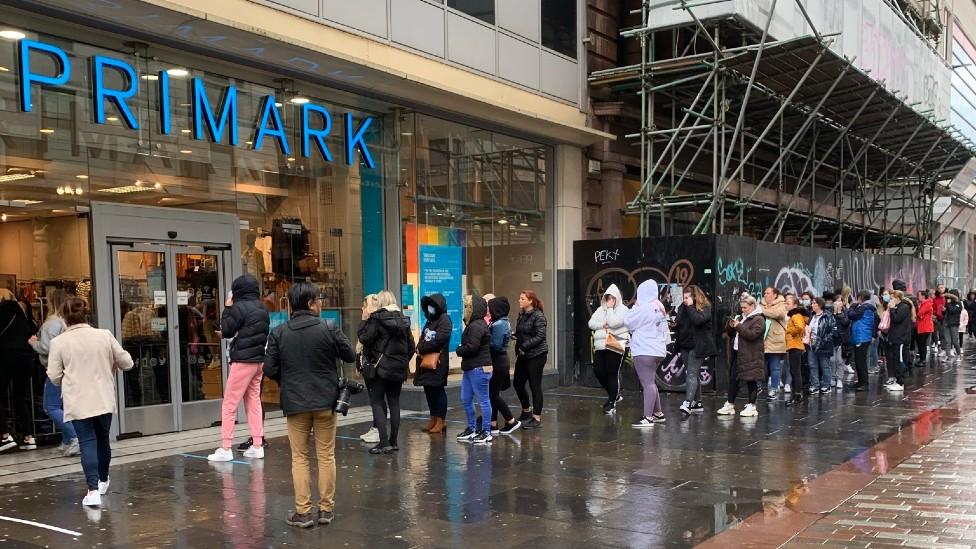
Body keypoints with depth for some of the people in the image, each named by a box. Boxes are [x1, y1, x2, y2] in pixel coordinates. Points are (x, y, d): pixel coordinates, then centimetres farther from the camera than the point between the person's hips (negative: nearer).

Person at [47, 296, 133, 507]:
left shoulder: (58, 342, -7)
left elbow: (54, 376, -4)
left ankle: (93, 489, -13)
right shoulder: (104, 335, -2)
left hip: (78, 402, -2)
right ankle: (103, 480, 36)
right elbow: (127, 363, 3)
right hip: (104, 399, 2)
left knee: (88, 443, -2)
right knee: (102, 439, 18)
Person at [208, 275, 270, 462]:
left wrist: (227, 308, -1)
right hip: (259, 360, 8)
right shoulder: (262, 308, 11)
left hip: (243, 361, -7)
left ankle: (226, 448, -2)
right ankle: (257, 446, 10)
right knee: (254, 402, 12)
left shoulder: (239, 307, -12)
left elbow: (226, 331, -7)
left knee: (229, 404, -1)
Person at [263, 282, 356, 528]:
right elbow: (350, 356, 0)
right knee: (326, 456, 10)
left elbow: (269, 369, -4)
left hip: (295, 403, 1)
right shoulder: (328, 329, -9)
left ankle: (303, 511, 8)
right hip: (325, 401, -1)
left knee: (299, 457, 10)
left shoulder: (278, 333, -5)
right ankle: (326, 509, 15)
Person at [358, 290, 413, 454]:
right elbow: (411, 346, 10)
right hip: (399, 367, 6)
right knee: (394, 403, 10)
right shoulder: (403, 319, 9)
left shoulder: (377, 318, -10)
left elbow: (365, 339, -13)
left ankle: (384, 442, -8)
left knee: (377, 401, 0)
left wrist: (364, 320, -2)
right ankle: (393, 442, 13)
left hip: (382, 367, -6)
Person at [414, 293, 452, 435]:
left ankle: (441, 421, 3)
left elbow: (439, 340, -19)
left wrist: (422, 349, -12)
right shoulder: (430, 320, 20)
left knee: (438, 390, -3)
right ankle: (433, 419, 18)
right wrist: (419, 348, -3)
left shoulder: (444, 319, -8)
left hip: (438, 361, -8)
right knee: (428, 390, 10)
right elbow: (422, 339, 18)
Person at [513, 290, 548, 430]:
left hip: (536, 355, -8)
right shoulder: (521, 314, 9)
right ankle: (526, 412, 32)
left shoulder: (538, 316, -12)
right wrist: (515, 336, 0)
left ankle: (537, 418, 8)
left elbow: (540, 336, -18)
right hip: (522, 355, 8)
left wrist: (524, 346, -19)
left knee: (535, 386, -2)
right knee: (518, 384, 11)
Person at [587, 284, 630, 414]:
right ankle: (614, 395, 25)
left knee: (613, 374, -4)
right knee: (598, 371, 4)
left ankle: (612, 403, 7)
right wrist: (603, 325, -10)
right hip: (600, 346, 6)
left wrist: (610, 308, -10)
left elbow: (614, 323, -19)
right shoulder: (600, 309, 15)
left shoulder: (623, 309, -4)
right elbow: (591, 323, 6)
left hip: (616, 346, -6)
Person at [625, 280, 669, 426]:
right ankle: (658, 413, 24)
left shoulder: (645, 308, -15)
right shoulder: (660, 308, 14)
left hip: (644, 351, -10)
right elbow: (665, 331, 21)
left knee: (648, 383, -11)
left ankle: (648, 417, -12)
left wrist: (635, 306, 1)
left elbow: (628, 321, -8)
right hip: (657, 350, 10)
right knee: (651, 382, 19)